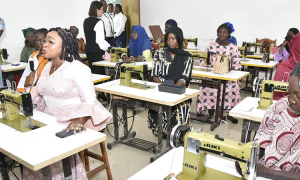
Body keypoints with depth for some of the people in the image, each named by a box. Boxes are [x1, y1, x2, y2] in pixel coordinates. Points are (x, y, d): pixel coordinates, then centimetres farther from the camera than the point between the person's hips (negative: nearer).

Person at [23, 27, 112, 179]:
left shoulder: (78, 68, -13)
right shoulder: (47, 67, 13)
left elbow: (90, 101, -17)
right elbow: (42, 95, 17)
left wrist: (79, 120, -33)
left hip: (73, 121, -7)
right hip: (51, 119, 7)